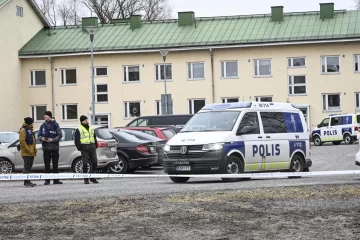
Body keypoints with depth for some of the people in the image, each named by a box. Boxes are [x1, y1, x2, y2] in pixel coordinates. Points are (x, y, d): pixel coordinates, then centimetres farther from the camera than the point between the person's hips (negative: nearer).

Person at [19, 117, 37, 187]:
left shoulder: (30, 130, 20)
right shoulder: (23, 130, -11)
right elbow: (22, 141, -18)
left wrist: (34, 150, 19)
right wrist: (28, 150, -20)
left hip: (31, 152, 10)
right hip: (26, 153, -10)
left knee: (29, 167, 11)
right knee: (27, 167, -10)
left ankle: (28, 181, 16)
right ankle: (26, 182, -11)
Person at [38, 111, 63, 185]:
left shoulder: (55, 125, -3)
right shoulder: (43, 126, 7)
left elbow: (60, 135, -5)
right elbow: (39, 135, 12)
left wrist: (53, 139, -18)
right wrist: (41, 138, -10)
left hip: (54, 147, -2)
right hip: (46, 148, 2)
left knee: (55, 164, 4)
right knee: (47, 164, 3)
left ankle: (56, 180, 11)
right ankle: (47, 180, 7)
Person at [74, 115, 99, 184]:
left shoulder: (91, 129, 18)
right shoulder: (79, 130, 0)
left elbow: (95, 138, 25)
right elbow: (77, 140, -3)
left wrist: (95, 146, 15)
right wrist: (80, 148, -12)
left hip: (92, 147, 5)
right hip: (84, 148, -5)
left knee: (94, 163, 3)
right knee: (85, 164, -3)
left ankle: (92, 177, 15)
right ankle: (86, 179, 3)